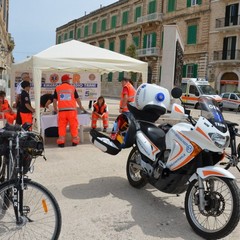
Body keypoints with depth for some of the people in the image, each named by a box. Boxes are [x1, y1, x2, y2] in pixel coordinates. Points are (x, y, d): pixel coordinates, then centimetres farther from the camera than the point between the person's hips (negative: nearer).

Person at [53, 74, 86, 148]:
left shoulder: (57, 88, 8)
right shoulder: (72, 87, 6)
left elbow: (54, 100, 11)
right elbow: (77, 98, 13)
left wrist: (55, 109, 25)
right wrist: (81, 106, 29)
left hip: (62, 110, 1)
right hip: (71, 109, -1)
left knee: (62, 126, 5)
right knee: (73, 125, 8)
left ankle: (61, 142, 4)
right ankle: (75, 140, 15)